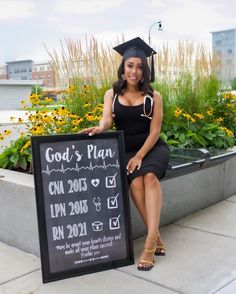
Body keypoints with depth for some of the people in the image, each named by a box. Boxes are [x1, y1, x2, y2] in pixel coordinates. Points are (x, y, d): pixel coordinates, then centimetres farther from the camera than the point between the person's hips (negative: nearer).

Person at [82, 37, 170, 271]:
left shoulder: (153, 97, 3)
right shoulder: (112, 95, 7)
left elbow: (154, 131, -4)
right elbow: (107, 119, -9)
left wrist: (140, 156, -17)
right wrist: (99, 128, -35)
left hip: (152, 147, -1)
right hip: (126, 150, 1)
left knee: (149, 176, -33)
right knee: (135, 181, -31)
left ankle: (149, 243, -36)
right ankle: (156, 237, -20)